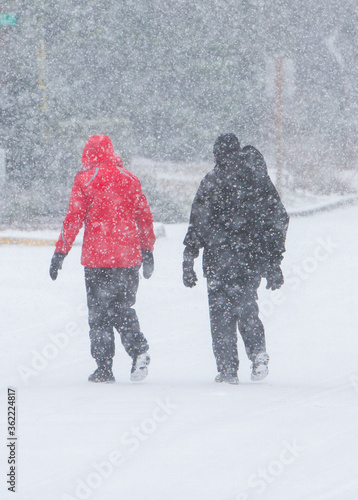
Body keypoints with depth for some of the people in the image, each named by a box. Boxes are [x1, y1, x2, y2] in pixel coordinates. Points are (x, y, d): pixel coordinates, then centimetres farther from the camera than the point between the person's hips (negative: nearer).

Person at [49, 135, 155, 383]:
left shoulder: (85, 179, -3)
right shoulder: (129, 179, 7)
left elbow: (74, 219, -6)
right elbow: (145, 216, 11)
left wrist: (60, 253, -2)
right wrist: (148, 251, 21)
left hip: (97, 257, -3)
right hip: (129, 256, 3)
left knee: (99, 312, 5)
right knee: (123, 307, 14)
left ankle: (105, 368, 3)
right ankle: (139, 349, -10)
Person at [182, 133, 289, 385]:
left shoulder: (213, 181, -5)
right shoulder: (261, 180, 5)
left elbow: (198, 223, -6)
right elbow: (279, 220, 7)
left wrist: (189, 260, -2)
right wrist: (275, 264, 13)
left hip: (221, 258, -4)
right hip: (255, 257, 4)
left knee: (222, 312, 5)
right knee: (246, 307, 21)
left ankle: (228, 368, 0)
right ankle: (259, 353, 2)